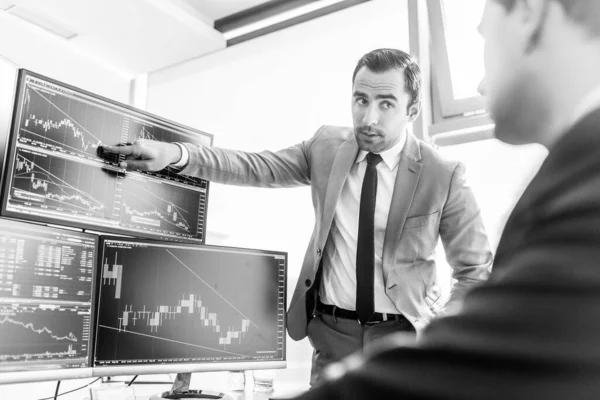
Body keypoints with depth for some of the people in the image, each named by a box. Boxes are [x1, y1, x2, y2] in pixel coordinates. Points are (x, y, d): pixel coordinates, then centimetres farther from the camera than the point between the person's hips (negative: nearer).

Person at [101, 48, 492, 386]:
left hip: (402, 336, -2)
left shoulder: (444, 175, -11)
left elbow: (478, 273, -5)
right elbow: (255, 167, -5)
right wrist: (175, 154, -18)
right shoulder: (326, 145, -1)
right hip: (333, 332, 2)